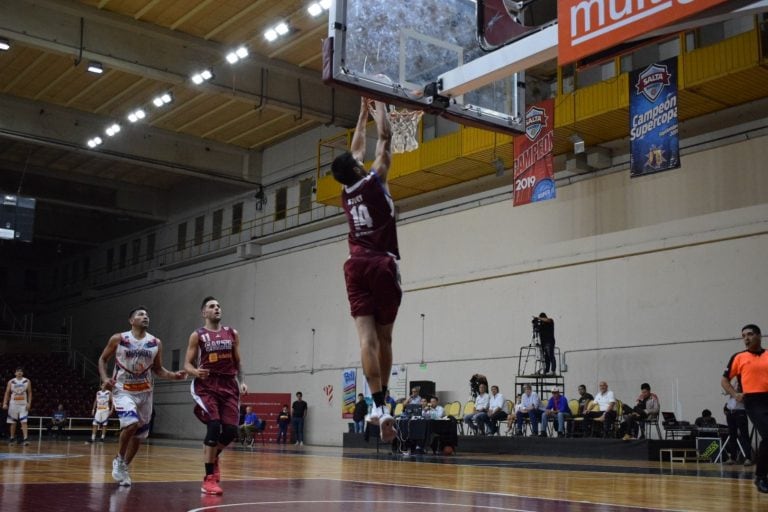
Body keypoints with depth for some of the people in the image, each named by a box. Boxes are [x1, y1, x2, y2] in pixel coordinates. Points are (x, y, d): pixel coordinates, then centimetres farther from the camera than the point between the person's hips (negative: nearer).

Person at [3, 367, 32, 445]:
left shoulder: (27, 381, 2)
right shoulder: (11, 382, 2)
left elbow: (30, 393, 4)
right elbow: (7, 393, 3)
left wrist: (29, 403, -6)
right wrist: (5, 403, -7)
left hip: (23, 404, -1)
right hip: (13, 404, 1)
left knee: (24, 422, -11)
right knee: (13, 422, 8)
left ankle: (26, 439, -18)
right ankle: (12, 438, 21)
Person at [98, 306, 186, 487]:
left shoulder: (156, 343, 0)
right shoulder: (118, 339, -6)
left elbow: (158, 369, 9)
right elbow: (103, 359, 5)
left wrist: (174, 376, -10)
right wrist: (105, 378, -12)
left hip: (144, 392, 4)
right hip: (122, 390, -4)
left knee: (139, 434, 8)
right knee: (131, 424, -25)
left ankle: (124, 467, 29)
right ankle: (119, 460, -1)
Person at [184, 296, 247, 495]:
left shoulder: (232, 334, 11)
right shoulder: (197, 335, 0)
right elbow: (187, 364, -2)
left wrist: (241, 382, 1)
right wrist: (196, 372, -23)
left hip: (228, 385, 4)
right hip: (206, 386, -4)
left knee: (231, 431, -5)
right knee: (214, 426, -18)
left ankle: (212, 455, 30)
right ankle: (209, 479, -7)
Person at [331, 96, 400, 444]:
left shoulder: (346, 193, 12)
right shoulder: (373, 182, 0)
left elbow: (356, 148, 26)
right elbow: (385, 138, 7)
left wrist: (363, 113, 34)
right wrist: (378, 107, 21)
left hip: (356, 266, 3)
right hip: (382, 265, -3)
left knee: (367, 337, -9)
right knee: (383, 338, 5)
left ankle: (377, 405, -19)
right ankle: (381, 404, 9)